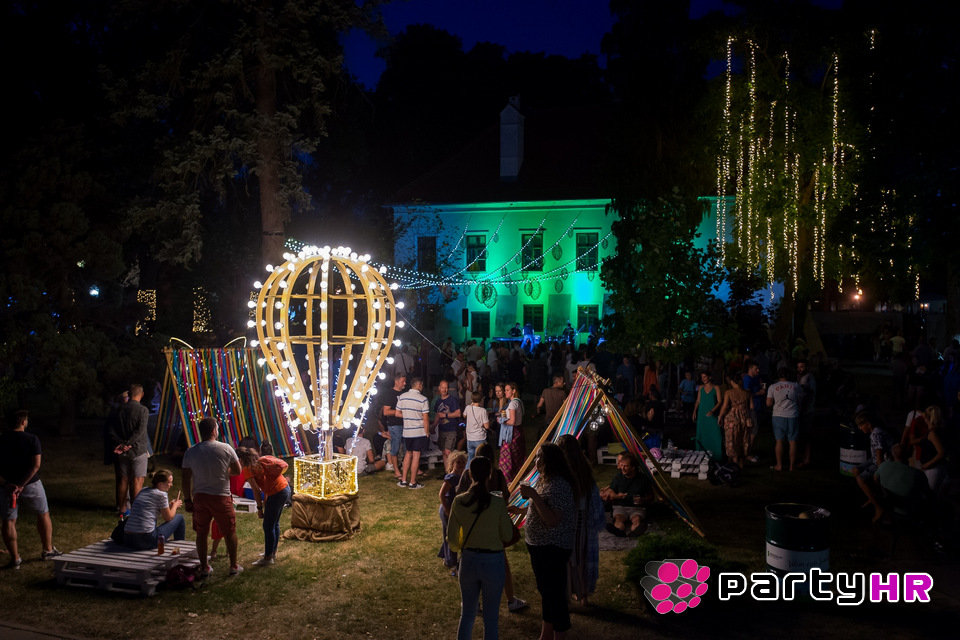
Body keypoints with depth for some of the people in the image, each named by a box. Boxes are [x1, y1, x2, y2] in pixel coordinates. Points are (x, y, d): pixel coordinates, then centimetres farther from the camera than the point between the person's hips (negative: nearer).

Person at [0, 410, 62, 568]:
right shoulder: (32, 439, -10)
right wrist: (21, 485, -16)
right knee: (43, 515, 15)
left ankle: (15, 559, 7)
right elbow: (36, 465, -18)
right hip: (31, 485, -2)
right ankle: (48, 550, 23)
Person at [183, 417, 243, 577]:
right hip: (221, 497, -2)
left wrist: (187, 500, 9)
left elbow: (186, 479, 1)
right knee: (229, 532, 12)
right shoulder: (226, 449, -9)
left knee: (201, 533, 15)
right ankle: (234, 566, 21)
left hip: (200, 497, 2)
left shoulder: (190, 452, -2)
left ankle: (204, 568, 23)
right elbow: (238, 471, -1)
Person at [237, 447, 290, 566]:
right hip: (285, 489, 9)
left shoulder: (247, 470, -10)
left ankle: (268, 557, 14)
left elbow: (256, 490, -13)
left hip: (277, 494, -9)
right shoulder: (259, 461, 15)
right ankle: (273, 552, 34)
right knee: (275, 524, 22)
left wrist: (259, 508, -3)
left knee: (268, 527, 4)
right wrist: (265, 502, 19)